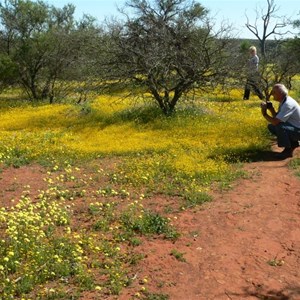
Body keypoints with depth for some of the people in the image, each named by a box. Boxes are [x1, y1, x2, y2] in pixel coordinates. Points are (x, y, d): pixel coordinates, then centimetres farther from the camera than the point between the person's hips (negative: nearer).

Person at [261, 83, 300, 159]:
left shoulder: (288, 104, -28)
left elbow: (276, 122, -32)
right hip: (293, 127, 10)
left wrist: (265, 114, -16)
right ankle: (293, 143, 14)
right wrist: (271, 109, -7)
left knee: (279, 126, -32)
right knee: (271, 127, 8)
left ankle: (288, 150, -15)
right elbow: (277, 118, 9)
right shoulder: (283, 102, 3)